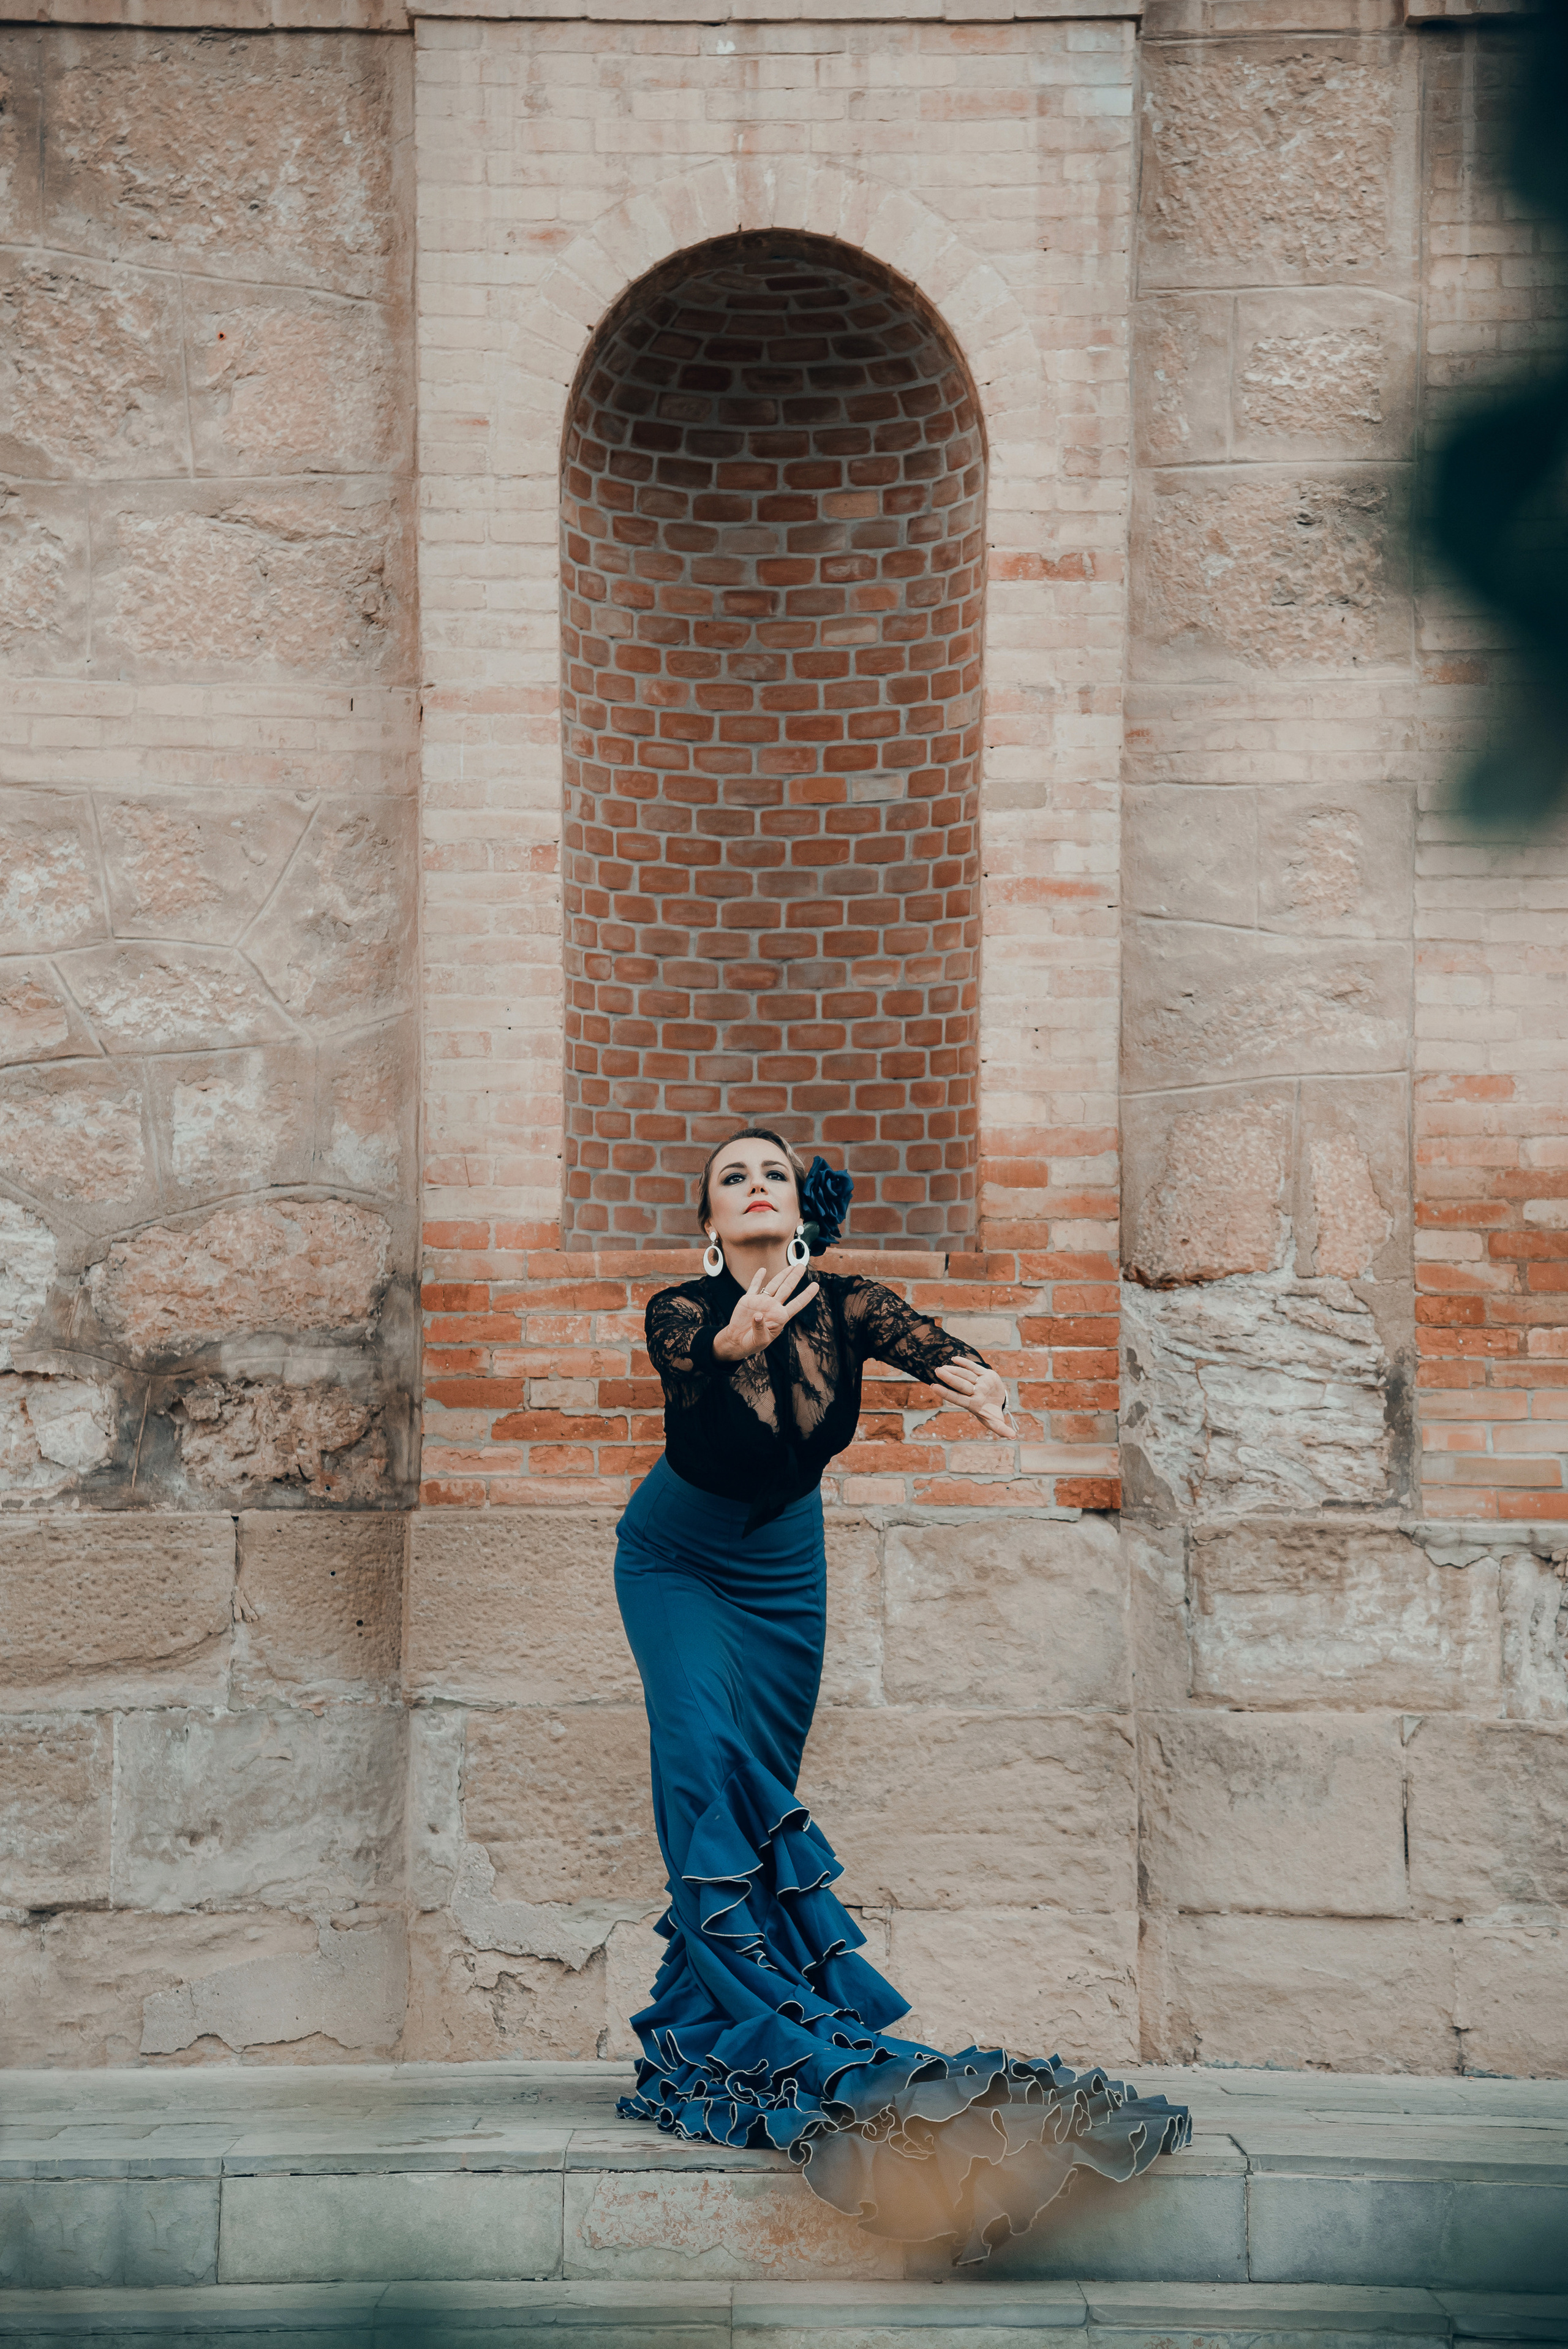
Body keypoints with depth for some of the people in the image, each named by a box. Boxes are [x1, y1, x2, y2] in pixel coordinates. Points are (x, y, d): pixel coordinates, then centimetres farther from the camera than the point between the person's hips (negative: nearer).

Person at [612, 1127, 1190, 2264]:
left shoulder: (844, 1304, -18)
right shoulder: (682, 1313, -24)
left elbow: (922, 1338, -39)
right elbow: (685, 1370, -47)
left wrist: (973, 1375, -63)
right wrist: (731, 1346, -71)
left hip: (783, 1564, 4)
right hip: (678, 1562, -4)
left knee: (765, 1787, 5)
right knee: (709, 1767, -21)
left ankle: (705, 2021, 18)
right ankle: (799, 2048, -27)